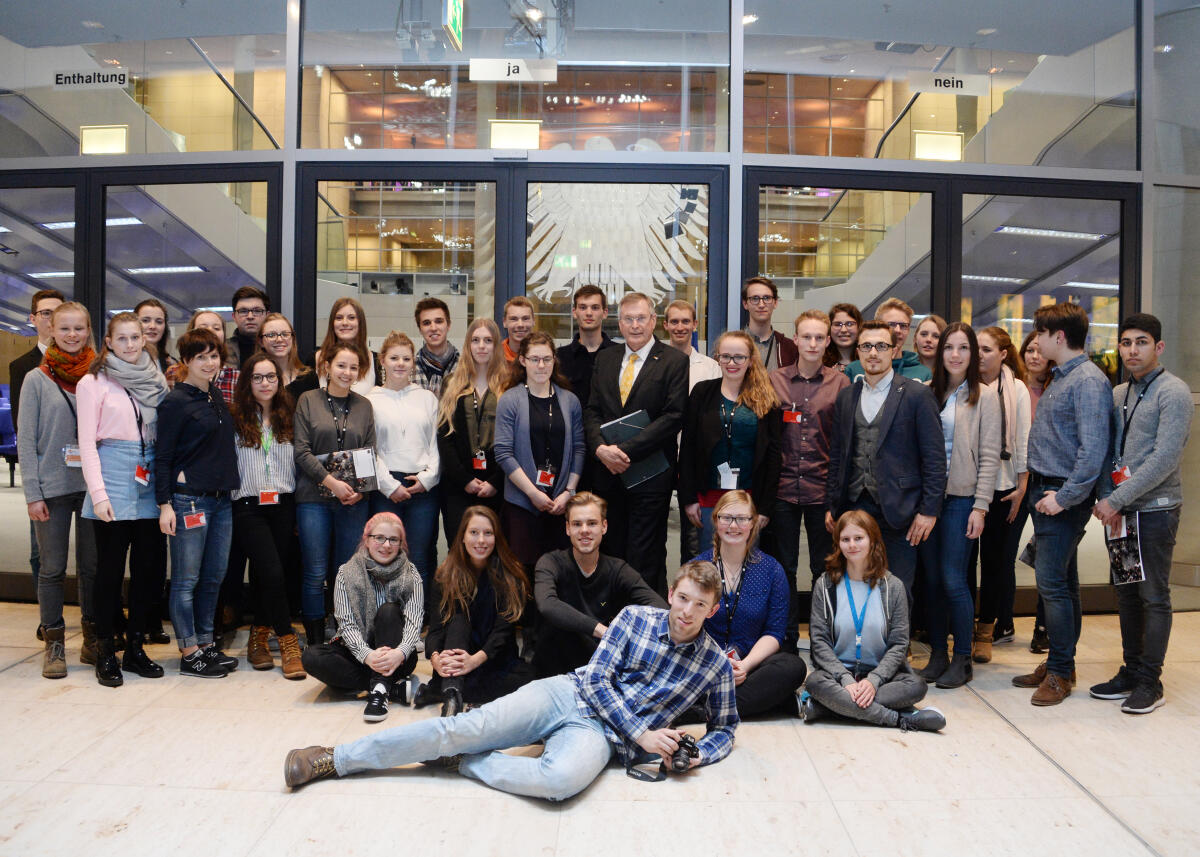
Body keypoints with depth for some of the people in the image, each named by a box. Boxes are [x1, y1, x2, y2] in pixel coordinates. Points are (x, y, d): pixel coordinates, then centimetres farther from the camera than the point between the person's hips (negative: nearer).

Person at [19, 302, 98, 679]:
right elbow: (26, 440, -1)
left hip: (93, 486, 2)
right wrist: (32, 493, -7)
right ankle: (54, 642, 16)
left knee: (92, 566, 8)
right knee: (52, 569, 5)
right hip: (52, 488, -1)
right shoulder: (37, 379, 0)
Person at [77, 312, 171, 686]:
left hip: (150, 483, 4)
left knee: (150, 566, 5)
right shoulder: (93, 382, 0)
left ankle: (135, 646, 19)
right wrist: (98, 493, -13)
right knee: (110, 567, 0)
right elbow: (87, 443, -5)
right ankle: (104, 652, 13)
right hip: (114, 481, -4)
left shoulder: (156, 380, 13)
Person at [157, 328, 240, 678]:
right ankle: (189, 654, 9)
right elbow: (162, 457, -9)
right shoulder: (175, 402, -8)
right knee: (187, 580, 1)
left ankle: (205, 644, 22)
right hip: (189, 499, -7)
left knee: (214, 576, 12)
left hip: (222, 499, 7)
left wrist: (230, 487, 14)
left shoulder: (217, 398, 14)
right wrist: (165, 504, -14)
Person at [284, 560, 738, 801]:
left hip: (601, 733, -1)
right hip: (568, 694, 1)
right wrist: (641, 733, -12)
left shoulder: (716, 665, 3)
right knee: (465, 727, -17)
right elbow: (595, 678, -2)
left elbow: (724, 726, 16)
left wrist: (700, 753, -8)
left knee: (562, 779, -37)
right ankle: (334, 758, -7)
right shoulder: (635, 617, 1)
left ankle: (465, 762, -13)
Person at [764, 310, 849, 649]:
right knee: (782, 568, 7)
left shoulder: (840, 382, 4)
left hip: (823, 489, -1)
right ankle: (786, 641, 20)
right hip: (782, 488, 1)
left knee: (825, 569, 6)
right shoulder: (775, 380, 6)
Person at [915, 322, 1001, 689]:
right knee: (932, 579, 7)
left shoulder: (984, 396, 0)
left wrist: (980, 506, -9)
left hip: (961, 497, -3)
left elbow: (989, 456, -3)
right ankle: (938, 654, 18)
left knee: (953, 579, -5)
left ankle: (962, 659, 9)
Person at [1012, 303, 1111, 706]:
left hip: (1064, 496, -10)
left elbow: (1093, 449, -22)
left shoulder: (1089, 381, -15)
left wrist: (1064, 497, -20)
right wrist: (1039, 490, 15)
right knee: (1062, 582, 15)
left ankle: (1060, 672, 4)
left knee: (1052, 583, -7)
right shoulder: (1062, 378, 16)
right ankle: (1059, 663, 24)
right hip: (1045, 491, 10)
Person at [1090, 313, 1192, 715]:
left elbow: (1165, 459, -18)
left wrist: (1116, 500, -18)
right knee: (1126, 593, 12)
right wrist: (1106, 499, 0)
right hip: (1120, 510, 7)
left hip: (1155, 509, -7)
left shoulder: (1173, 392, -10)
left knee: (1154, 596, 1)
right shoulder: (1118, 394, 13)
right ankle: (1131, 671, 23)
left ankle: (1150, 681, 10)